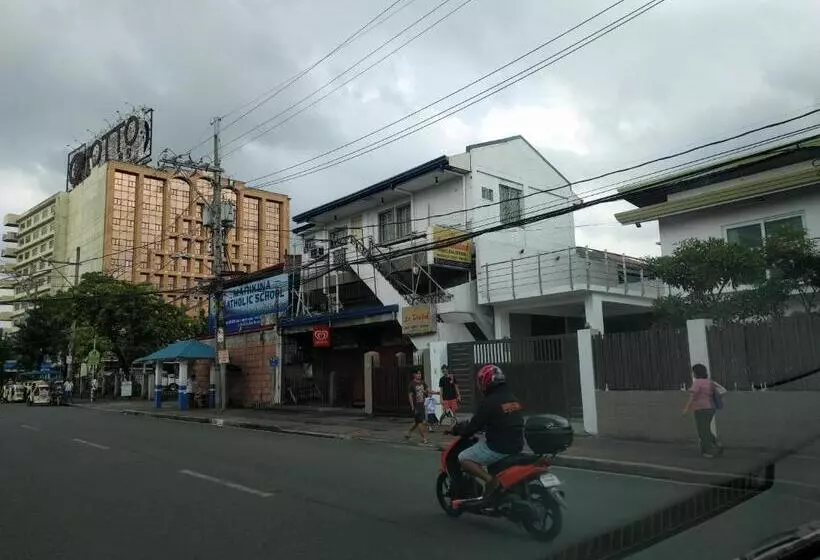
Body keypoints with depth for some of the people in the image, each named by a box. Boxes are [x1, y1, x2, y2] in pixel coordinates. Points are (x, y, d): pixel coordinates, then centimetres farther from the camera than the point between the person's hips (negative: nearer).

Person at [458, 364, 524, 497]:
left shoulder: (489, 402, -17)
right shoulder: (513, 399, 9)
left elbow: (476, 424, -12)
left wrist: (461, 433, 7)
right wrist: (485, 427, 30)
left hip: (498, 448, -9)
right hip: (516, 445, 9)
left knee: (463, 458, 0)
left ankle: (490, 479, -14)